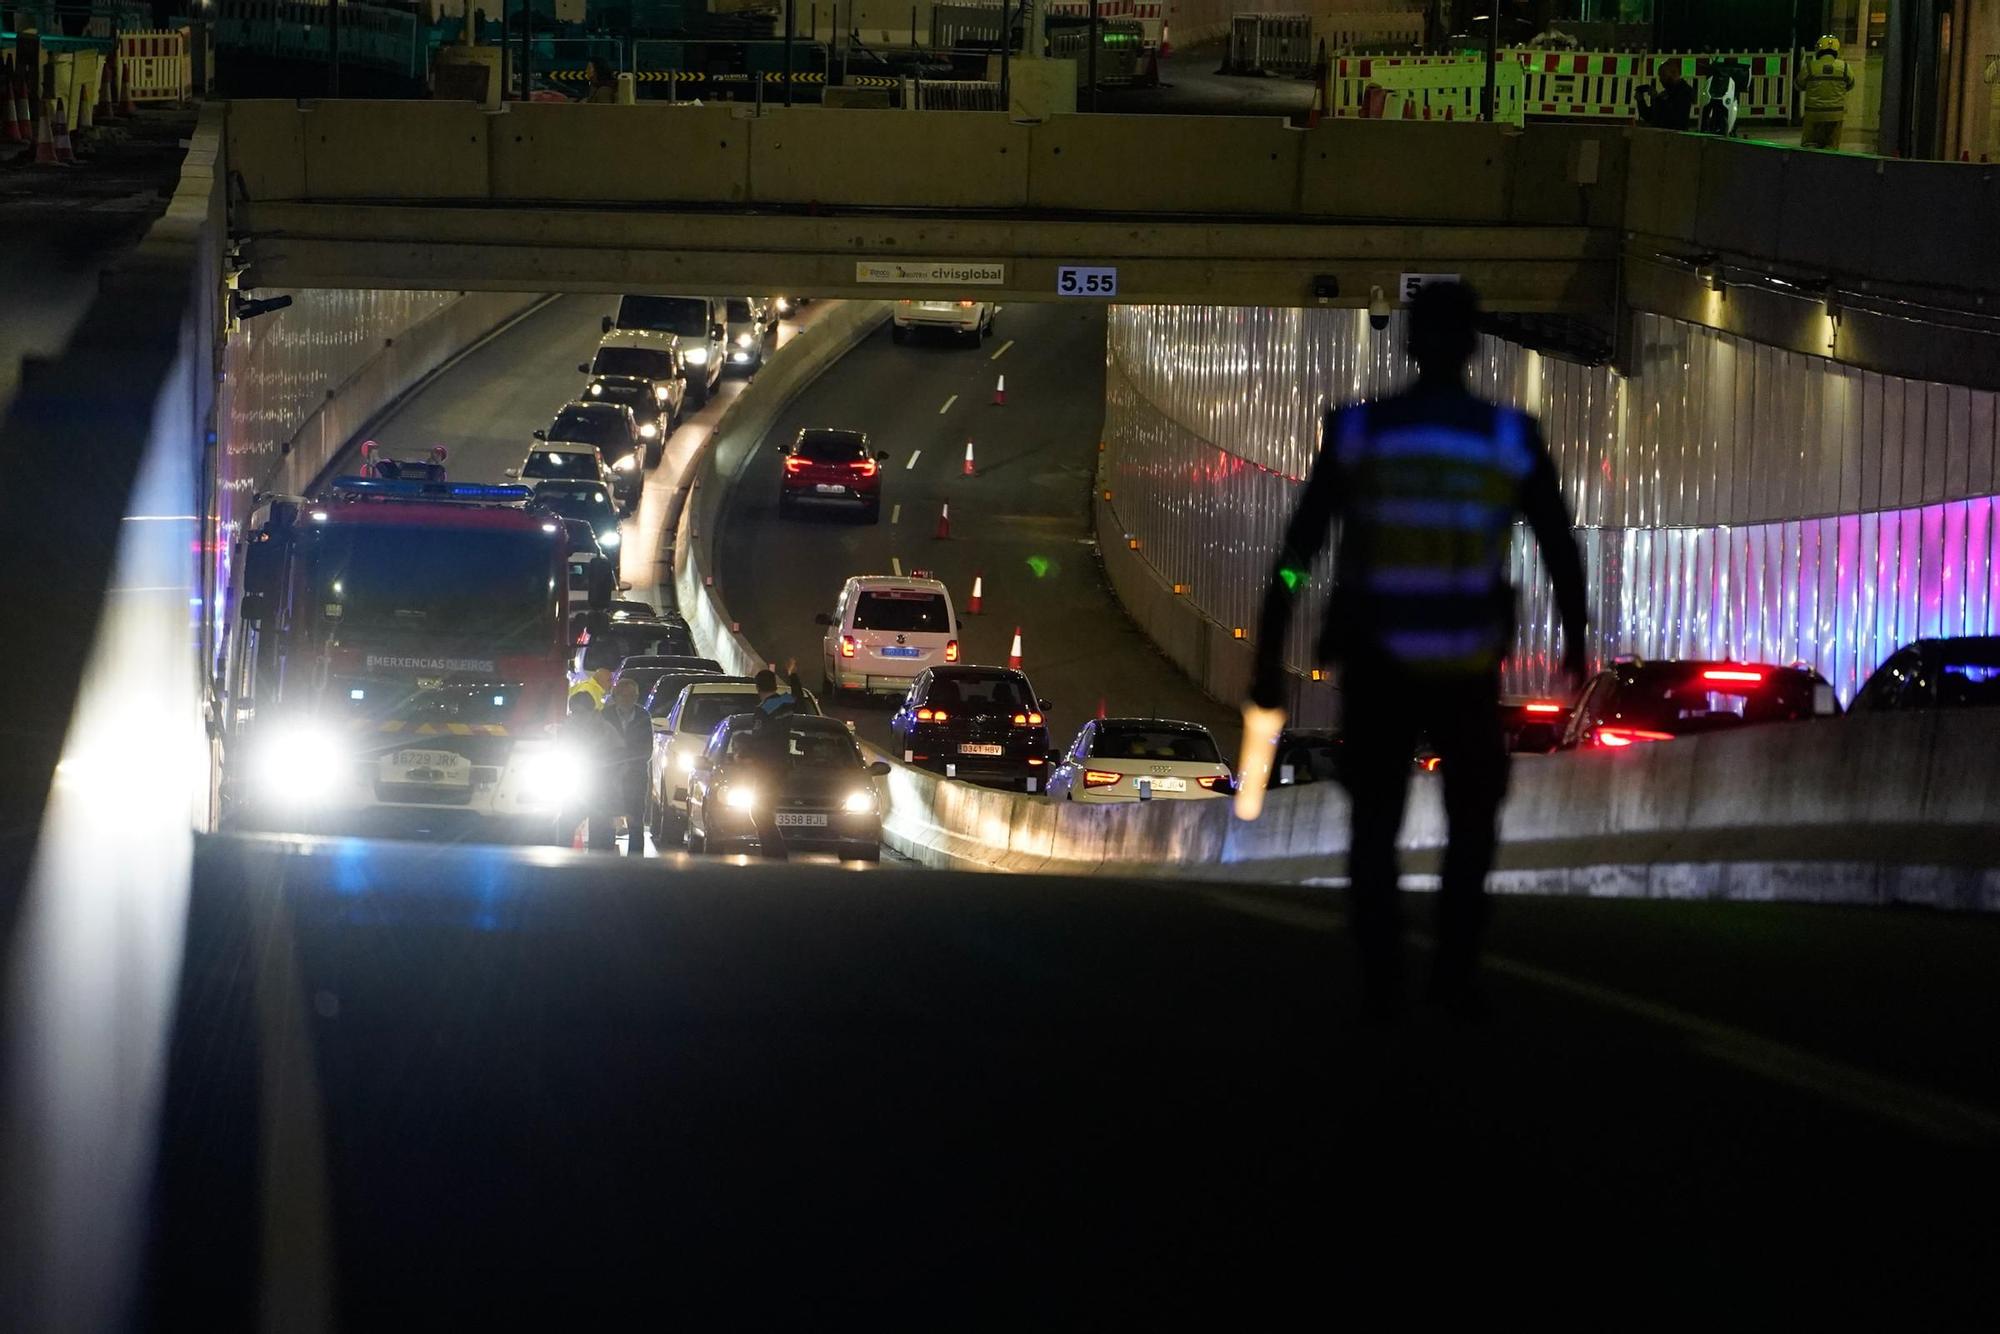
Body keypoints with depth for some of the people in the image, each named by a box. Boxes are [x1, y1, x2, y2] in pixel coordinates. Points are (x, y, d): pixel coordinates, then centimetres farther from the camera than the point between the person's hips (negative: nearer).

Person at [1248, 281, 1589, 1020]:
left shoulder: (1357, 434, -7)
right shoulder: (1513, 442, -8)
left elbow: (1294, 553, -8)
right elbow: (1562, 552, 0)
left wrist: (1267, 660, -2)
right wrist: (1576, 641, 17)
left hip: (1376, 661, 0)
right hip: (1466, 666, 0)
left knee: (1375, 820, 18)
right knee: (1473, 813, 22)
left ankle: (1382, 984, 6)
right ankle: (1453, 972, 9)